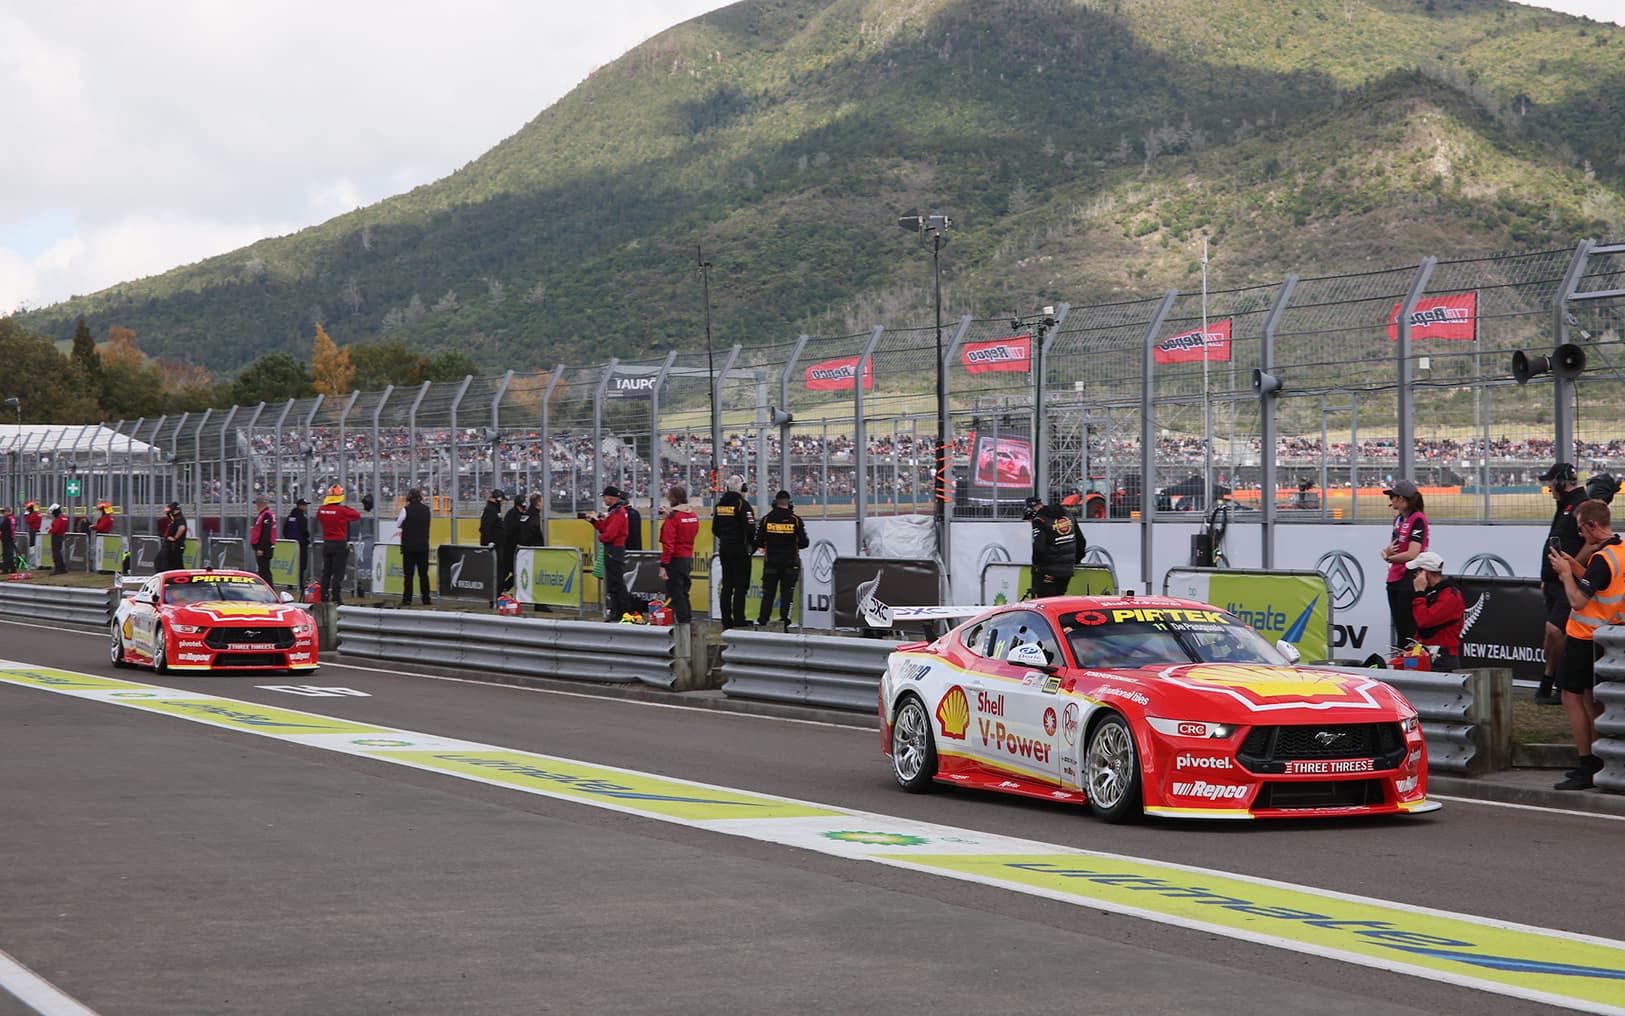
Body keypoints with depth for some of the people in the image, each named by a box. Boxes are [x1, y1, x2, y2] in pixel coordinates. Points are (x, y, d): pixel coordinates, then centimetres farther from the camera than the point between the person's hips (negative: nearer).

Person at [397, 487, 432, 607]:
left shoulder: (406, 509, -10)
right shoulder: (426, 509, 3)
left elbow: (398, 524, 2)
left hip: (409, 546, -3)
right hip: (423, 546, 3)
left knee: (408, 574, 0)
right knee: (423, 573, 8)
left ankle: (407, 599, -3)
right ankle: (426, 599, 8)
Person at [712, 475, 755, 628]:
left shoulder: (720, 504, 9)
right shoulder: (742, 504, -13)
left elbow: (715, 529, 15)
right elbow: (750, 528, -18)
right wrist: (749, 541, 1)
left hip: (724, 549, 7)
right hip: (740, 550, -7)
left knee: (727, 585, 11)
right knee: (740, 586, -3)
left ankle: (726, 620, 12)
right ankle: (738, 620, -6)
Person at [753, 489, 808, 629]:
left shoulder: (766, 519, -4)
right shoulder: (795, 520, -6)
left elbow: (757, 542, -1)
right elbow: (804, 542, -3)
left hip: (771, 563, 1)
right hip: (790, 563, -1)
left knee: (768, 593, 9)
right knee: (787, 594, 5)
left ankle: (762, 621, 8)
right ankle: (784, 623, 1)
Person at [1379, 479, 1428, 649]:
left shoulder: (1418, 519, -13)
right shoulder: (1398, 518, 14)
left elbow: (1412, 555, -19)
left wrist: (1388, 557, -5)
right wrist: (1387, 551, -4)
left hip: (1410, 579, -9)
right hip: (1395, 579, 9)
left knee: (1409, 633, -8)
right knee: (1399, 630, 13)